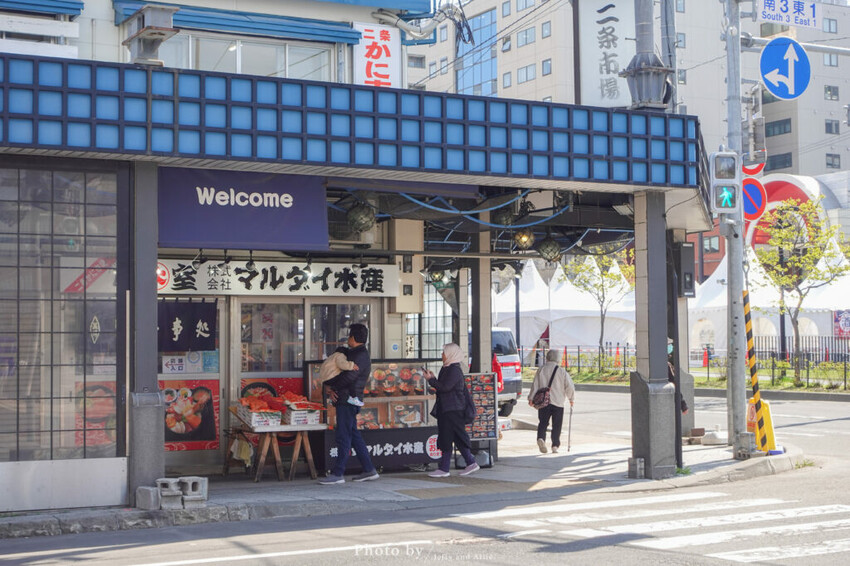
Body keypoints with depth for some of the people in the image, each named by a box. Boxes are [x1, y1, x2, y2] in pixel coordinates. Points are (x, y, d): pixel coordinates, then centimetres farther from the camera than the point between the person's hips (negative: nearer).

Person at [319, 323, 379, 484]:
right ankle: (369, 470, 15)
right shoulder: (352, 354, 20)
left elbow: (348, 377, -21)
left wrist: (329, 385, -7)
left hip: (348, 400, -10)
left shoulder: (361, 356, -12)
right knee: (353, 435, 12)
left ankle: (338, 474, -7)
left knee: (343, 436, -8)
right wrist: (330, 388, -1)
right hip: (344, 400, 10)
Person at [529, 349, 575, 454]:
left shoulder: (541, 369, 2)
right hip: (558, 402, -1)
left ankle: (541, 438, -19)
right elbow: (569, 386, -2)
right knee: (556, 425, 8)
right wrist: (571, 398, 13)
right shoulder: (562, 371, -3)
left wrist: (531, 398, 8)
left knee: (543, 422, 6)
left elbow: (535, 385, 2)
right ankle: (555, 445, 5)